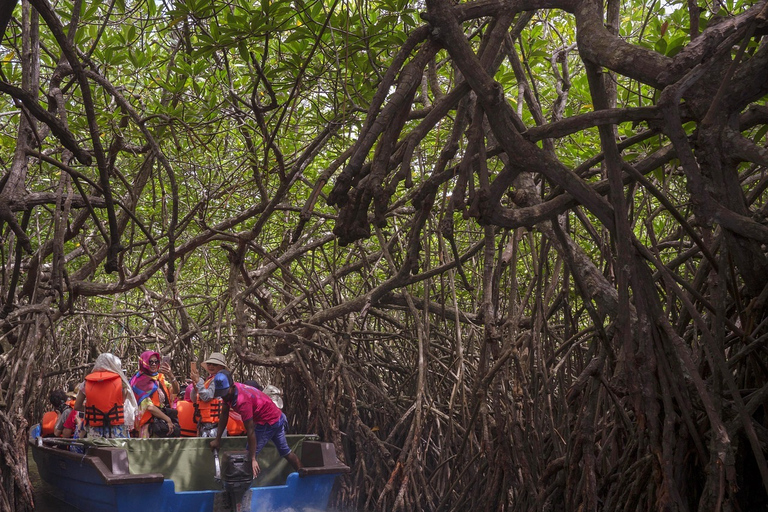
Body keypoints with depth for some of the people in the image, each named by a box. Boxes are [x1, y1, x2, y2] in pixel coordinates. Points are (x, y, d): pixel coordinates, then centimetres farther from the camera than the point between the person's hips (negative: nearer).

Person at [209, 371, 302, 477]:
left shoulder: (242, 401, -36)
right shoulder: (228, 391, -11)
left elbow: (250, 431, -34)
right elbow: (224, 415, -1)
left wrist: (253, 459, -31)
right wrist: (217, 440, -1)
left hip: (268, 423, -10)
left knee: (249, 456, -8)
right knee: (285, 451, 23)